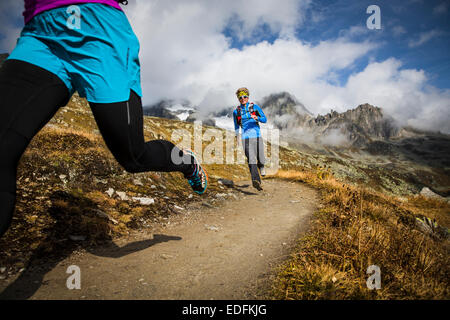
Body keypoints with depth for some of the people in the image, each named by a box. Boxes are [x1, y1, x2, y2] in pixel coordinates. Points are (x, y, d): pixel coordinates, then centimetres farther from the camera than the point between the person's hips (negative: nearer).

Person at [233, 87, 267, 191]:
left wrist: (257, 118, -17)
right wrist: (237, 136, 15)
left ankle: (261, 167, 42)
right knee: (251, 159, -16)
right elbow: (236, 126, 22)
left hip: (257, 135, 0)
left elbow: (265, 120, 3)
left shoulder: (255, 107, 6)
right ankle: (256, 180, -27)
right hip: (246, 137, 0)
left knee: (260, 158, 5)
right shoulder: (236, 111, 10)